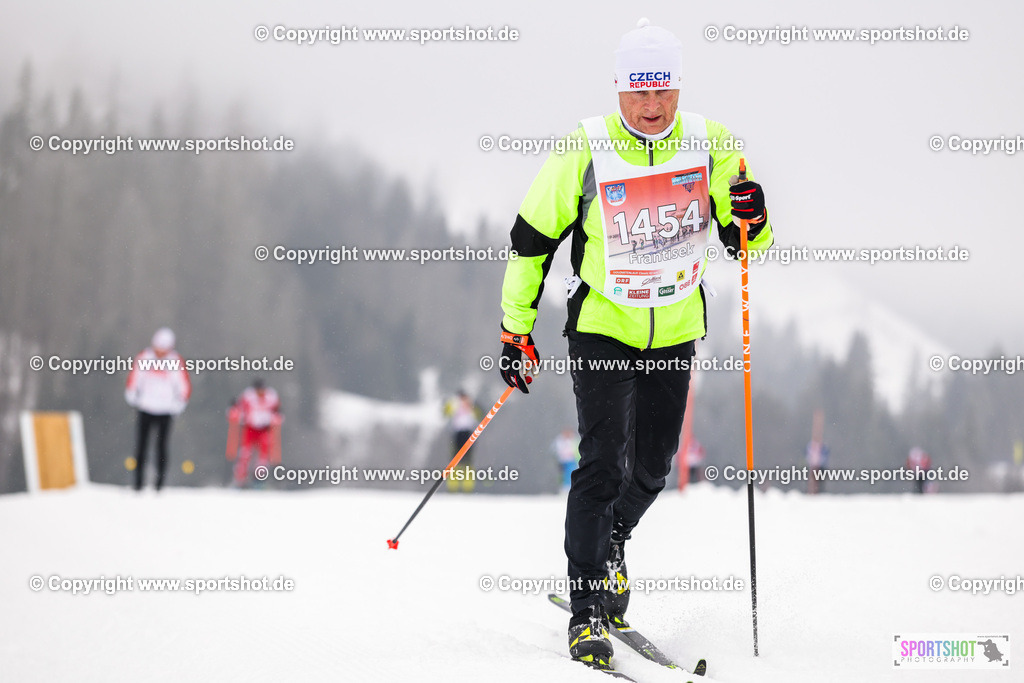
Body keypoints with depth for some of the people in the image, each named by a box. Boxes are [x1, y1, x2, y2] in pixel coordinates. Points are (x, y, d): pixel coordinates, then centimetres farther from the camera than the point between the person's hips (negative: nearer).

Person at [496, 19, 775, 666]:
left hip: (675, 329, 3)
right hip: (602, 327, -3)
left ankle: (611, 542, 44)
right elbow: (533, 237, -3)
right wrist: (516, 328, -2)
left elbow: (746, 241, -1)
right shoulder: (585, 150, -14)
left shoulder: (711, 144, -7)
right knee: (603, 463, -13)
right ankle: (589, 611, -7)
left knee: (652, 466, 13)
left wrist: (750, 219, -25)